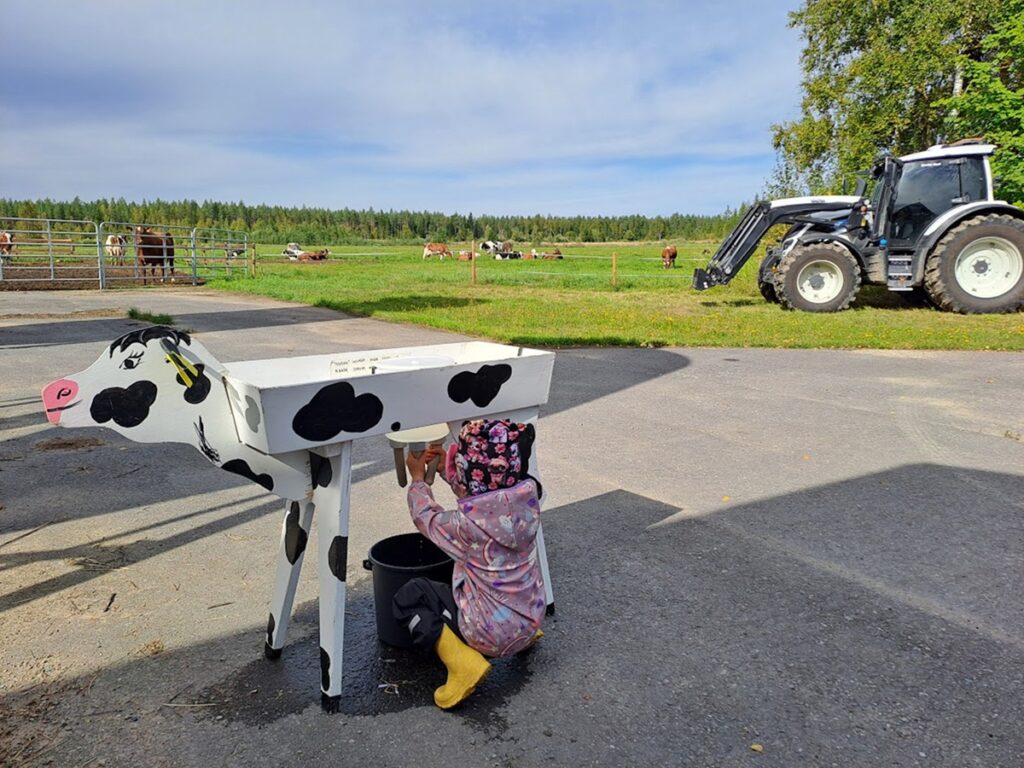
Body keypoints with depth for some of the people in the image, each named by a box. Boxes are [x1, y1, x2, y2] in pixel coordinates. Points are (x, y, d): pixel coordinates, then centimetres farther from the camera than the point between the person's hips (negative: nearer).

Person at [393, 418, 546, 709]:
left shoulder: (468, 525, -29)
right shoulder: (527, 499, -13)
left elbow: (427, 519, -6)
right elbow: (479, 495, 10)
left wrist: (418, 479, 9)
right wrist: (449, 470, 12)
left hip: (493, 635, -7)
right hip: (532, 618, 7)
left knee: (408, 596, 4)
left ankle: (463, 663, -8)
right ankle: (523, 637, 22)